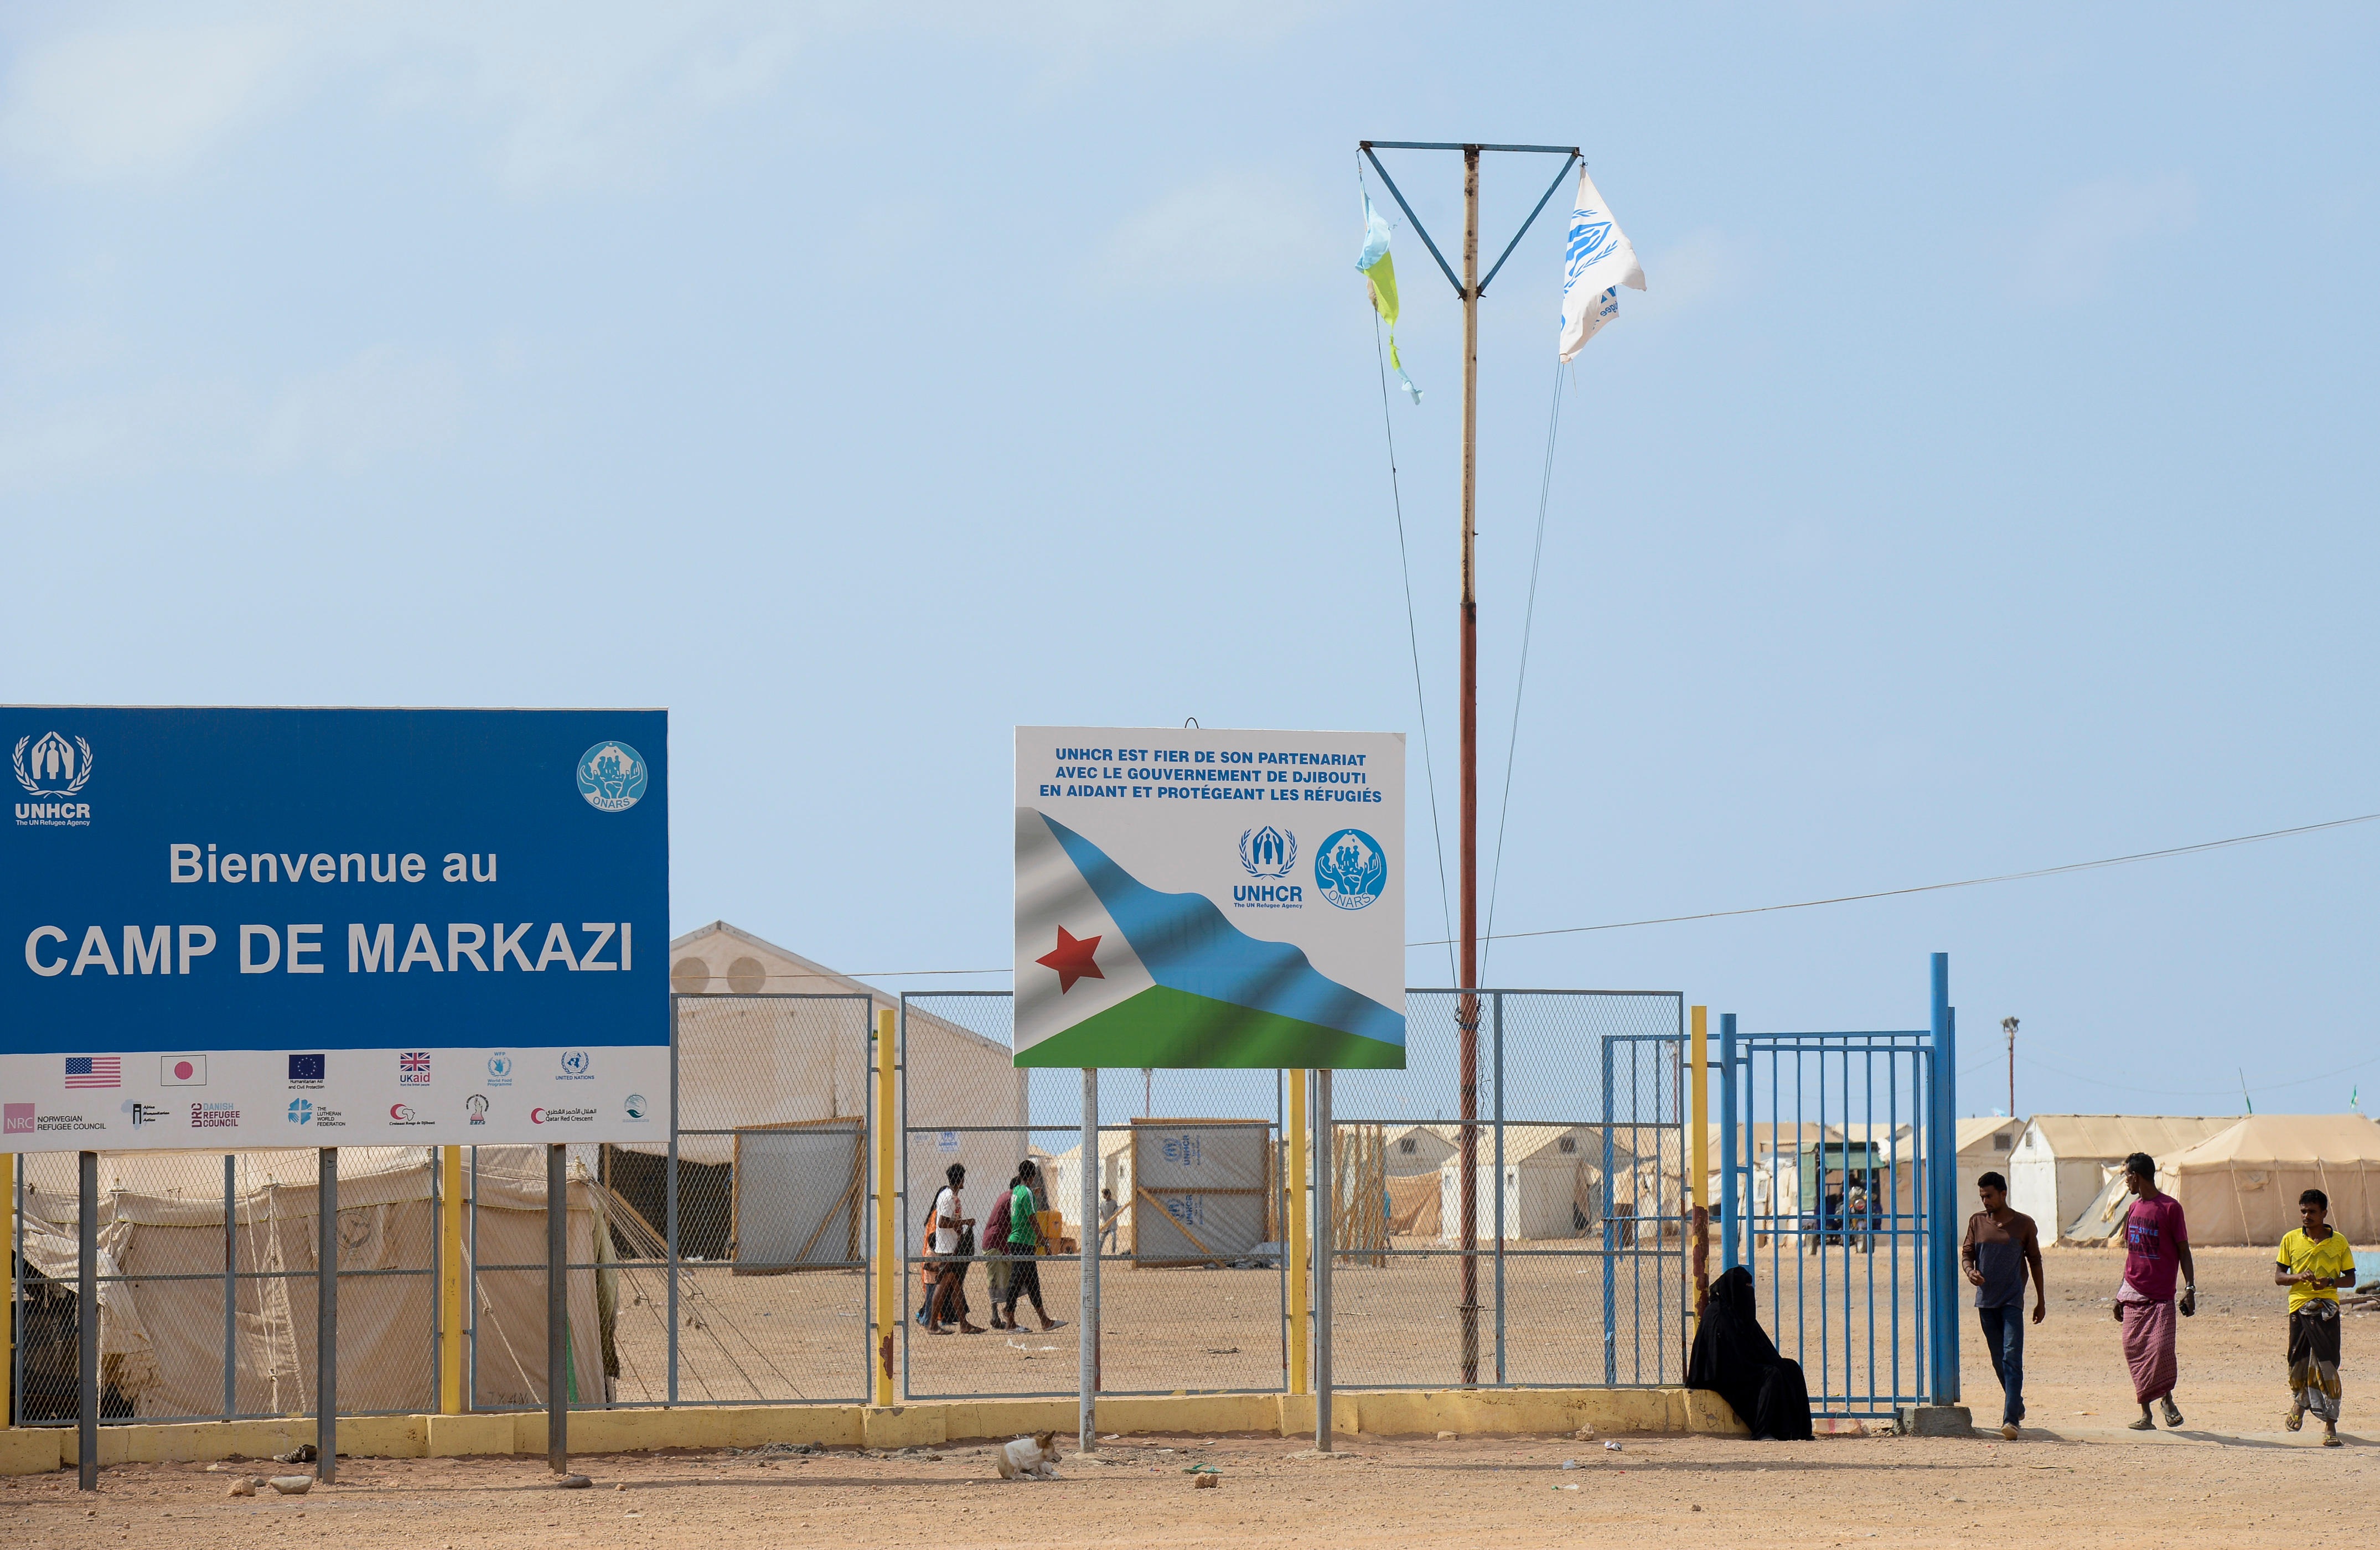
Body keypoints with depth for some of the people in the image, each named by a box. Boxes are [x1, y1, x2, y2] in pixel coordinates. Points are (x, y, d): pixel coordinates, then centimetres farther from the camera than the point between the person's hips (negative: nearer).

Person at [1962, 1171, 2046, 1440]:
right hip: (1986, 1301, 4)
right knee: (1998, 1361, 11)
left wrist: (2041, 1301, 9)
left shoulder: (2024, 1224, 1)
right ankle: (2017, 1407, 30)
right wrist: (1970, 1271, -14)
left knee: (2012, 1358, -13)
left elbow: (2035, 1261, 8)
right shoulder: (1977, 1222, 8)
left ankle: (2011, 1420, -20)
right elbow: (1966, 1254, 10)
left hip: (2013, 1301, -4)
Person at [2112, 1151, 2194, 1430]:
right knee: (2135, 1351, 1)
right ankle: (2146, 1414, 7)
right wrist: (2120, 1294, 19)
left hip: (2161, 1296, -6)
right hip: (2133, 1295, 6)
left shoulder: (2170, 1208, -5)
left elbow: (2183, 1251, -3)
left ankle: (2167, 1399, 8)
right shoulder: (2133, 1210, 14)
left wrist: (2190, 1288, -12)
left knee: (2161, 1349, -17)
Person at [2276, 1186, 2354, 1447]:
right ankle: (2299, 1405, 41)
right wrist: (2299, 1277, -13)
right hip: (2299, 1307, 2)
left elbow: (2350, 1278, 8)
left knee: (2327, 1365, -10)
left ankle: (2330, 1425, -10)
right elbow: (2278, 1277, 7)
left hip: (2326, 1308, -2)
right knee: (2298, 1364, 10)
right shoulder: (2291, 1240, 6)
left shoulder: (2338, 1242, 3)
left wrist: (2329, 1282, -12)